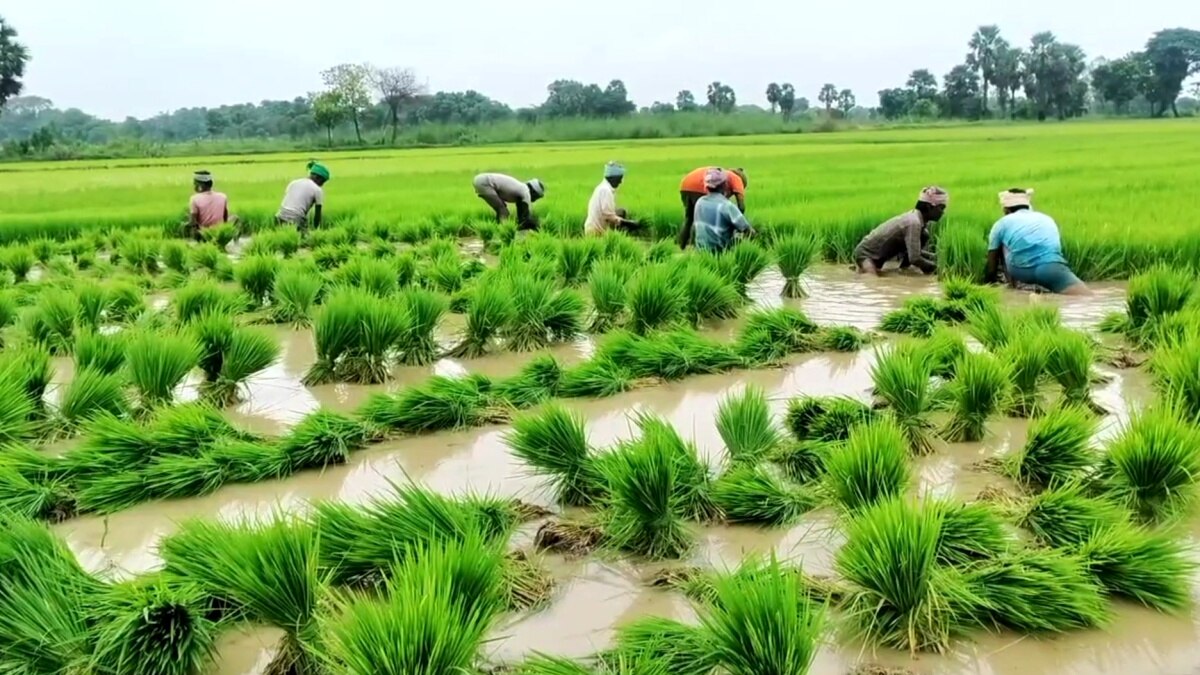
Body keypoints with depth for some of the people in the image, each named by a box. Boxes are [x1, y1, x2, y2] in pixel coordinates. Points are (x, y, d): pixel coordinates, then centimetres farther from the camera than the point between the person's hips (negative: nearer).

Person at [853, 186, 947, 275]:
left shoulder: (915, 217, -1)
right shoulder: (914, 222, -28)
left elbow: (914, 250, 11)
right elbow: (915, 259, -31)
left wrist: (932, 257, -4)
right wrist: (936, 266, -17)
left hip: (880, 255, 9)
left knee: (924, 236, 0)